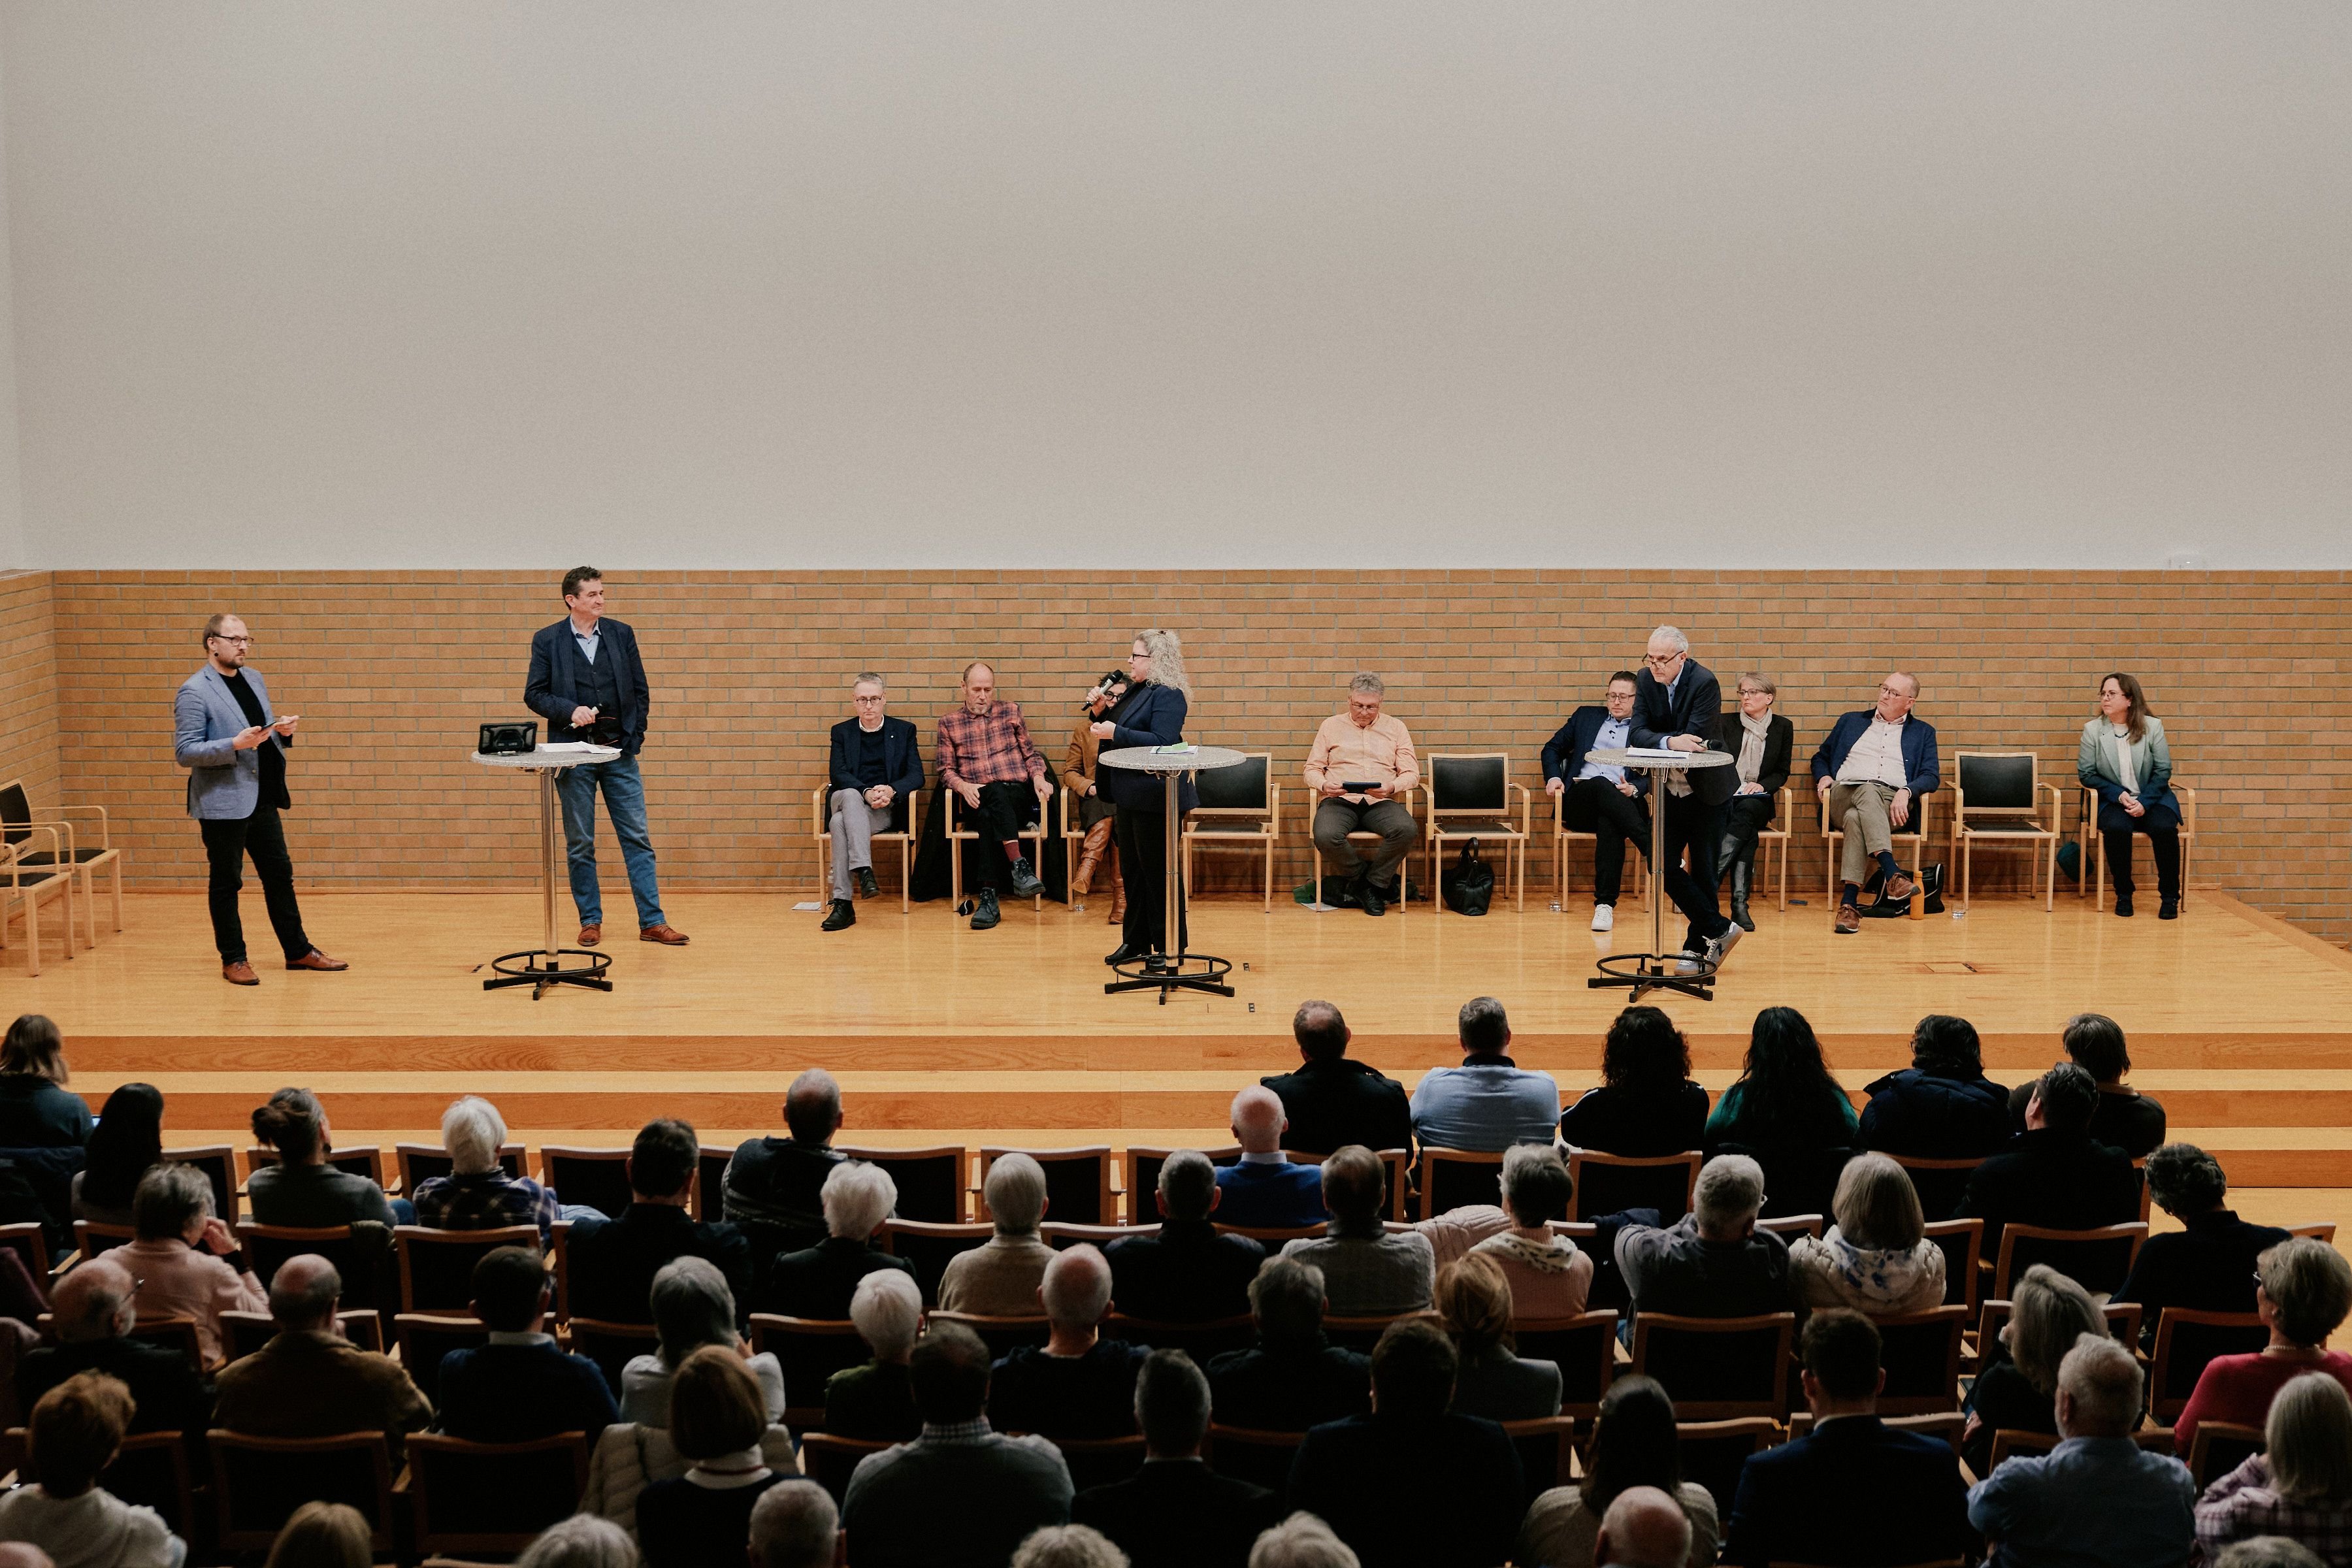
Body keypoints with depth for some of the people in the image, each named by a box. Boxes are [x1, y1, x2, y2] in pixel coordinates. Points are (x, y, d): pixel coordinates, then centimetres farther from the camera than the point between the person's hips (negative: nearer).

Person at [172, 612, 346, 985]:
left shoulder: (254, 680, 12)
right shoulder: (194, 692, -12)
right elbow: (185, 752, -16)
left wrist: (281, 731, 0)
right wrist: (235, 745, -27)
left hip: (263, 798, 7)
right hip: (223, 802, -7)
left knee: (279, 874, 12)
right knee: (226, 882, 3)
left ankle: (299, 950, 20)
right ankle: (233, 960, 12)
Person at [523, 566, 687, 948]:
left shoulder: (621, 634, 6)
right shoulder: (547, 640, 0)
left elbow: (640, 689, 8)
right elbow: (534, 694, -1)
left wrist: (636, 737, 1)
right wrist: (570, 710, -18)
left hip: (620, 751, 2)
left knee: (638, 840, 0)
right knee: (580, 845, 4)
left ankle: (652, 921, 2)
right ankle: (591, 921, 14)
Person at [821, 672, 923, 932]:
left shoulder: (904, 731, 13)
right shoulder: (841, 732, 14)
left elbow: (916, 776, 2)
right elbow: (837, 774, -1)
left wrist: (891, 790, -20)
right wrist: (866, 793, -20)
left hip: (887, 810, -1)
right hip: (849, 802, 1)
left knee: (841, 822, -34)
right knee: (850, 795, -38)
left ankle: (842, 903, -39)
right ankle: (864, 872, -49)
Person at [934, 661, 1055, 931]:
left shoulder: (1011, 712, 18)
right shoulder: (949, 723, 16)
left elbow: (1030, 754, 18)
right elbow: (945, 769, 12)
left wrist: (1038, 776, -3)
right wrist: (963, 786, -10)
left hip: (1016, 796, 0)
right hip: (977, 798, 0)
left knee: (990, 819, -36)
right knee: (996, 793, -39)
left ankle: (989, 898, -43)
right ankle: (1019, 866, -49)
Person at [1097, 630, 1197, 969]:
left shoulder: (1168, 695, -14)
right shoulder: (1136, 691, 14)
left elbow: (1161, 742, -24)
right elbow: (1124, 732, 21)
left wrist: (1116, 733, -23)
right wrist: (1101, 715, 4)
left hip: (1155, 797, -10)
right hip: (1130, 797, 10)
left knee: (1159, 870, -2)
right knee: (1132, 870, 13)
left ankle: (1169, 944, 7)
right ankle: (1135, 941, 21)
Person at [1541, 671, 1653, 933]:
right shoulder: (1586, 716, 24)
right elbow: (1553, 748, 26)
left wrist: (1634, 789, -13)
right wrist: (1553, 777, 6)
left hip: (1620, 802, -1)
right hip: (1578, 800, 1)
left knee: (1610, 823, -41)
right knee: (1602, 785, -38)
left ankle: (1605, 904, -44)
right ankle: (1654, 851, -48)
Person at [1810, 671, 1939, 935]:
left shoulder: (1923, 733, 22)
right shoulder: (1850, 722, 28)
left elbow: (1930, 776, 9)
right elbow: (1821, 757, 31)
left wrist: (1906, 792, -12)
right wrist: (1823, 777, 7)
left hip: (1892, 804, -1)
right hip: (1845, 794, 1)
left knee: (1855, 818, -38)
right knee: (1868, 790, -39)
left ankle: (1849, 901, -49)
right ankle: (1892, 873, -54)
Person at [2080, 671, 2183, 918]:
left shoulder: (2153, 726, 1)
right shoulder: (2093, 729, 1)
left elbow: (2163, 771, -1)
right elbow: (2086, 773, 0)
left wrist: (2144, 803, -15)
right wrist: (2119, 795, -13)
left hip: (2152, 798, 0)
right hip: (2113, 801, 0)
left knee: (2164, 828, -31)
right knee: (2116, 828, -34)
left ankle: (2169, 897, -14)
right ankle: (2123, 895, -15)